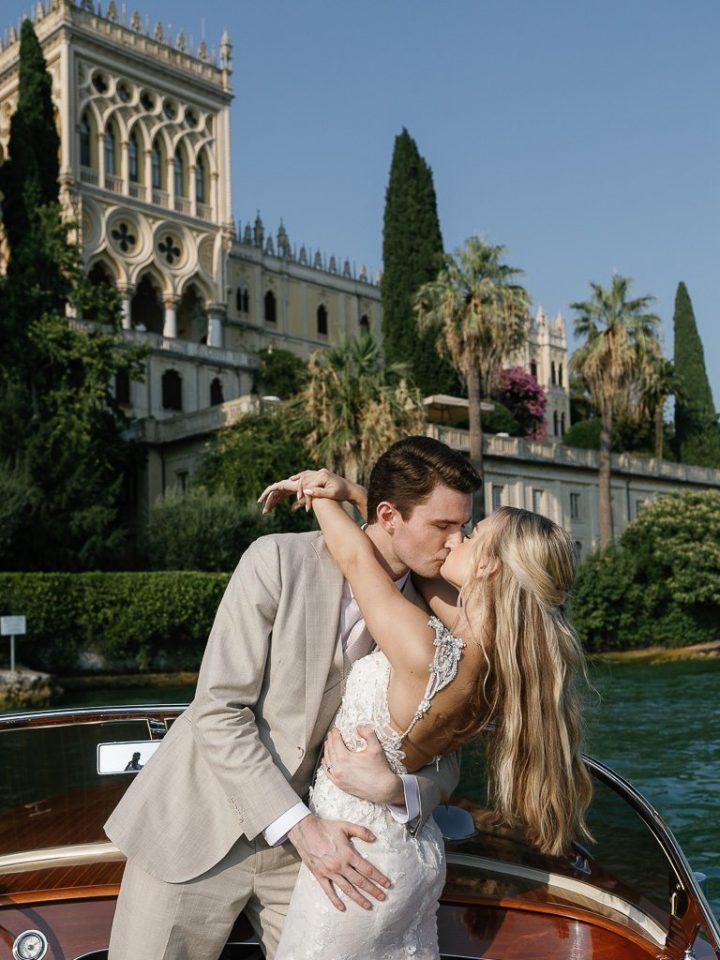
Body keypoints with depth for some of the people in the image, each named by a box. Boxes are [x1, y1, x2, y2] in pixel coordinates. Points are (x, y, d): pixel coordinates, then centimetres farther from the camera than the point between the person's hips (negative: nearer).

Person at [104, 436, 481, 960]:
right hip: (197, 826, -3)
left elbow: (444, 763, 1)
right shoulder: (279, 560, -16)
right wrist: (300, 826, -22)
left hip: (300, 842, 3)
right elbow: (218, 711, -17)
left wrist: (395, 788, -21)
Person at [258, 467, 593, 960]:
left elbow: (357, 556, -16)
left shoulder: (427, 655, -30)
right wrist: (354, 492, -1)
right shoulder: (491, 653, -6)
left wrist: (319, 497, 0)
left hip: (358, 859, -8)